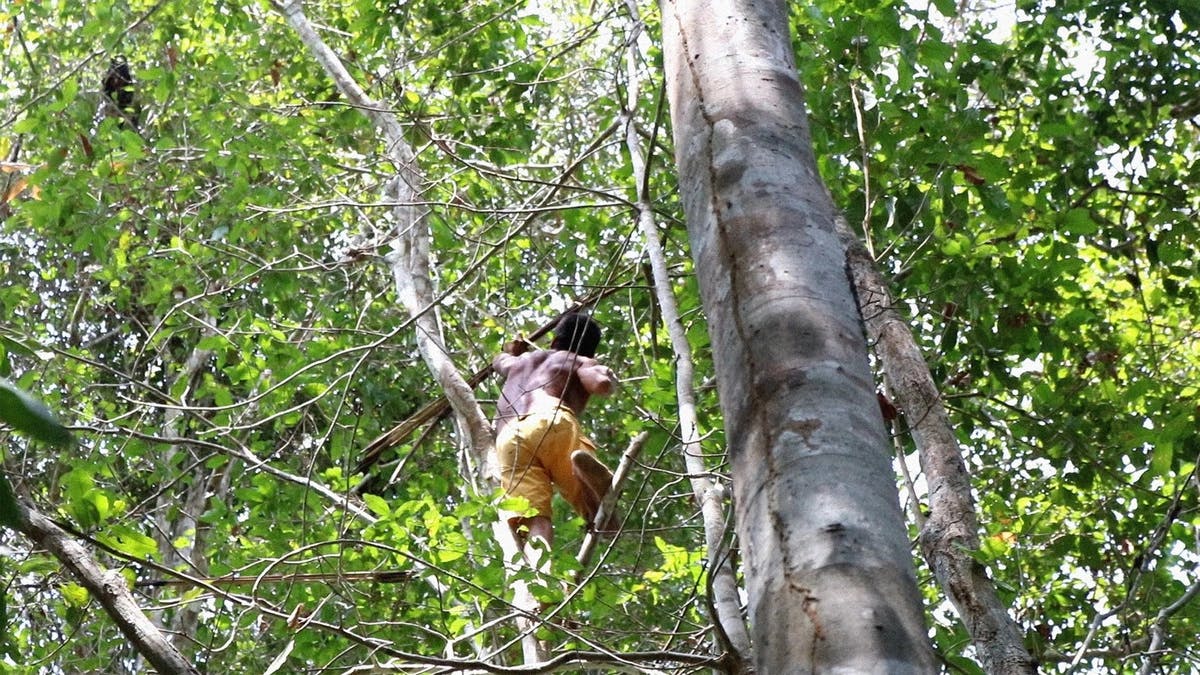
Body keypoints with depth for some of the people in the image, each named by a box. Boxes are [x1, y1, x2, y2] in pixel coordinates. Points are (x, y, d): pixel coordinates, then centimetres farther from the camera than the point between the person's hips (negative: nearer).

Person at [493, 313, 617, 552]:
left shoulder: (522, 360, 44)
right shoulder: (582, 362, 28)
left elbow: (499, 361, 68)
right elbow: (601, 383, 4)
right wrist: (607, 374, 28)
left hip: (508, 440, 3)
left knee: (532, 518, -19)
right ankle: (587, 467, -43)